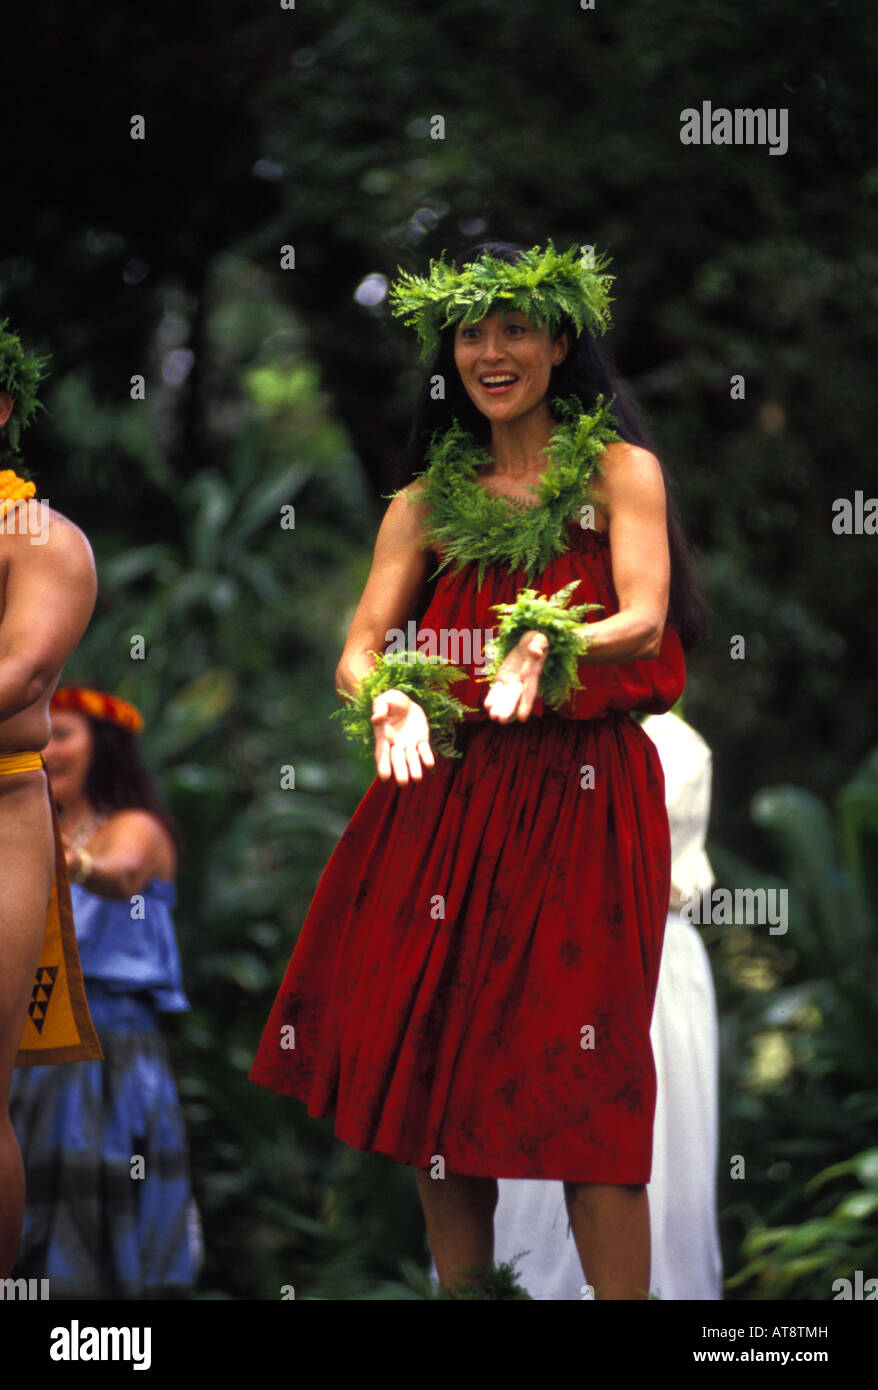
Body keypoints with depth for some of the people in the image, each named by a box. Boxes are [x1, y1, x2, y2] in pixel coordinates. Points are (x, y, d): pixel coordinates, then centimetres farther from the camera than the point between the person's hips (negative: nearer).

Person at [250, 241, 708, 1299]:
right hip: (445, 798, 4)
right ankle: (457, 1296, 11)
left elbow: (646, 621, -10)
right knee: (431, 1070, 1)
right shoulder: (428, 502, 14)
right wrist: (387, 698, -19)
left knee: (582, 1089, -8)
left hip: (583, 802, -4)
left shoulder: (619, 472, 5)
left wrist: (548, 645, -31)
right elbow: (360, 648, 5)